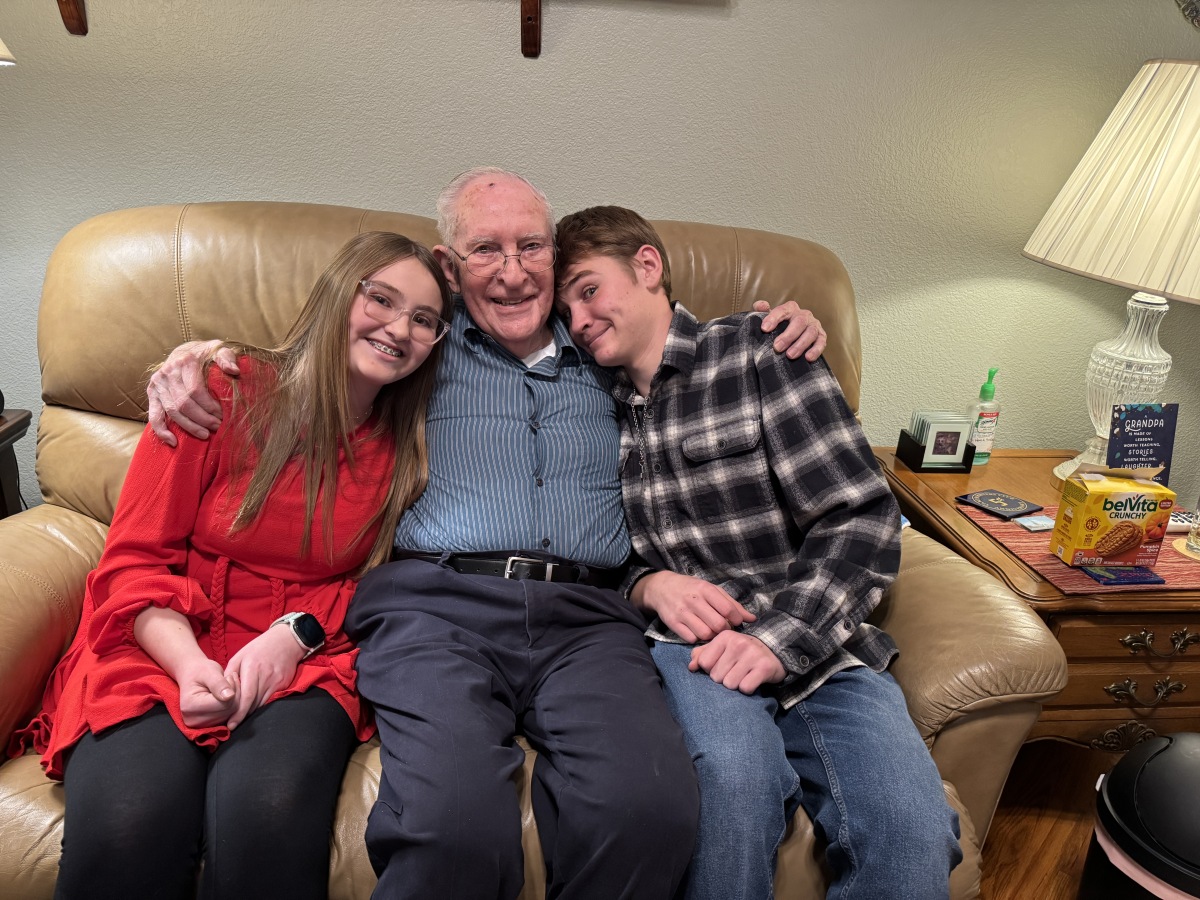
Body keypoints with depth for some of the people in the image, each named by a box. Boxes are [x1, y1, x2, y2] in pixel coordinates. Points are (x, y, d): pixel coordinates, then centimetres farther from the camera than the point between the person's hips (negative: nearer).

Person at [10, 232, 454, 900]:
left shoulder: (407, 449, 7)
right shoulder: (224, 394, 0)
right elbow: (133, 560, -1)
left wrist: (296, 634, -9)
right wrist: (189, 663, -19)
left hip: (304, 662, 1)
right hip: (165, 647, -1)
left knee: (269, 809, -32)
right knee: (128, 821, -32)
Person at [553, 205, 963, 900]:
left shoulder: (758, 350, 2)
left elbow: (863, 519, -5)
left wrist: (778, 639, -16)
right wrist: (649, 585, -3)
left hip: (814, 643, -1)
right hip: (681, 646, 2)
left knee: (912, 835, -28)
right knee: (733, 773, -33)